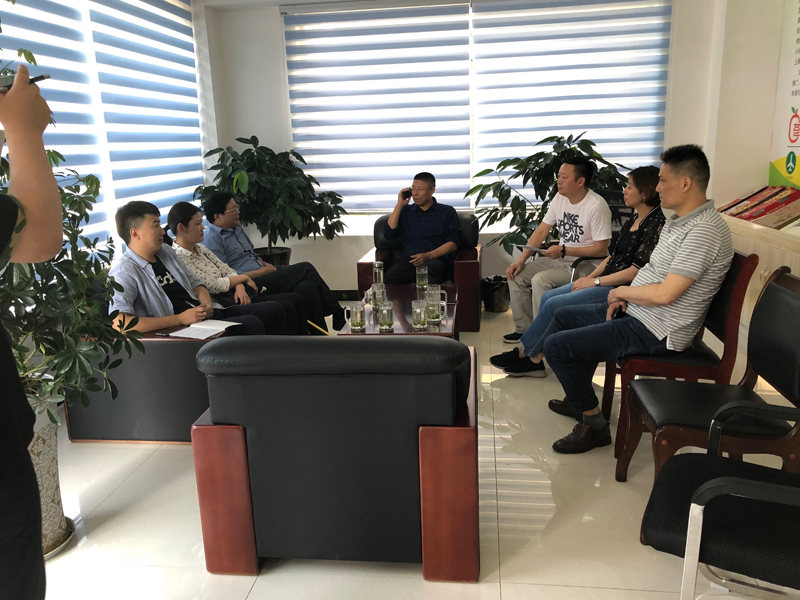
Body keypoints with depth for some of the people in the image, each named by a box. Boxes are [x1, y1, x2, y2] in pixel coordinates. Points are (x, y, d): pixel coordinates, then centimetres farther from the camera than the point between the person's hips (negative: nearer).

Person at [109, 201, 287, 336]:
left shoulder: (165, 251, 13)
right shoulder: (124, 272, -11)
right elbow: (119, 323, -26)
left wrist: (207, 303, -2)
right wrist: (180, 319, -24)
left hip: (205, 316, 9)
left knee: (273, 309, 3)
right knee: (251, 324, -26)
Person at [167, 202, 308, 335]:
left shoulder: (200, 248, 16)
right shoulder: (178, 258, -12)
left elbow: (226, 270, 14)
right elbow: (212, 286, -16)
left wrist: (239, 287, -8)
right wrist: (243, 278, -4)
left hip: (236, 297, 10)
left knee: (296, 300, -1)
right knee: (286, 309, -22)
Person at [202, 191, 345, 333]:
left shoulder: (236, 228, 17)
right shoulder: (212, 239, -10)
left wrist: (264, 264, 7)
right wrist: (260, 272, -14)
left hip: (261, 278, 9)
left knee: (308, 287, -15)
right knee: (305, 269, -14)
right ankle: (337, 314, -2)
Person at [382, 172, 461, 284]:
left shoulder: (447, 212, 15)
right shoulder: (405, 211, 23)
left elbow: (453, 243, 4)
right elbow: (388, 235, 9)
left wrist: (428, 255, -12)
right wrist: (399, 205, 7)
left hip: (437, 259, -1)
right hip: (409, 259, 1)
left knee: (429, 270, -41)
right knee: (388, 279, -33)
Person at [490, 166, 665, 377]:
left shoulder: (656, 223, -16)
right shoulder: (633, 219, 13)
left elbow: (636, 271, -20)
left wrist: (594, 282, -14)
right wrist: (589, 277, 3)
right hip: (606, 282, 10)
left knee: (554, 304, -15)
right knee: (548, 297, -1)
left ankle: (523, 352, 3)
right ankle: (534, 359, -1)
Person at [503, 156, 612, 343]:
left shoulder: (597, 206, -21)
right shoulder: (560, 198, 3)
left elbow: (601, 249, -21)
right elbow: (541, 231, 5)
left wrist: (563, 250, -24)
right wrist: (521, 260, -4)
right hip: (561, 258, 8)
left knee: (540, 280, -29)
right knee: (516, 275, -3)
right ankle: (523, 329, 8)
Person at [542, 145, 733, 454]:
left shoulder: (704, 231, -24)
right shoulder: (678, 220, 10)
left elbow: (665, 293, -29)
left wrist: (622, 291, -12)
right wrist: (624, 296, 2)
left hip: (656, 331, -11)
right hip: (636, 312, 11)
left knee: (556, 346, -16)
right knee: (564, 316, 23)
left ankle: (594, 424, 0)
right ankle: (580, 399, 33)